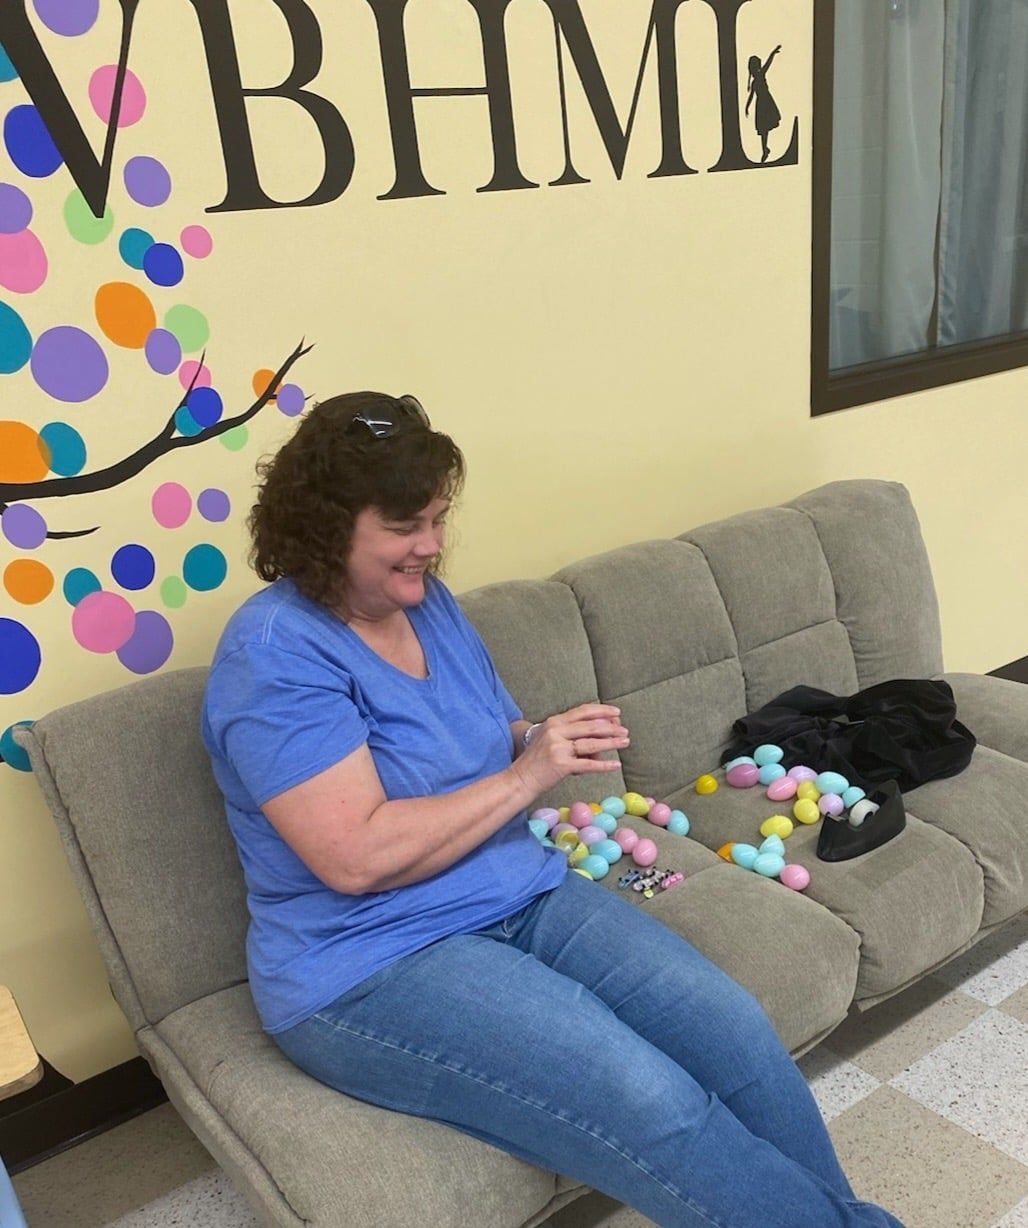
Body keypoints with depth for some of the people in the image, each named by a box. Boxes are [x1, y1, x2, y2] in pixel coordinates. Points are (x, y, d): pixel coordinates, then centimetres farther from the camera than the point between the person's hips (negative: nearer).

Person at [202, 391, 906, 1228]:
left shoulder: (431, 603, 8)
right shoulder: (275, 651, -16)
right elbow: (358, 857, -23)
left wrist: (553, 742, -6)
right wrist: (524, 775, -20)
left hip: (524, 896, 7)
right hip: (373, 965, -7)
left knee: (733, 1028, -11)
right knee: (653, 1103, -23)